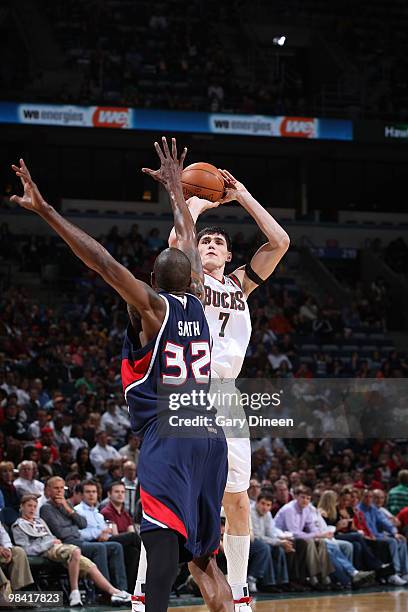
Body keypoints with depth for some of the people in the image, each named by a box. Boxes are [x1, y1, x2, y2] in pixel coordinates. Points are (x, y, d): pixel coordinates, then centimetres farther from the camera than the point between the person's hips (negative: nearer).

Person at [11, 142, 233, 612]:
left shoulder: (151, 307, -2)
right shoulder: (196, 303, 14)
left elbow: (104, 263, -14)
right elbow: (188, 244, 30)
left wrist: (46, 211, -17)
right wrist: (174, 190, 44)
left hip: (166, 436, -7)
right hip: (209, 437, 7)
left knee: (162, 546, -21)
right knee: (200, 555, 16)